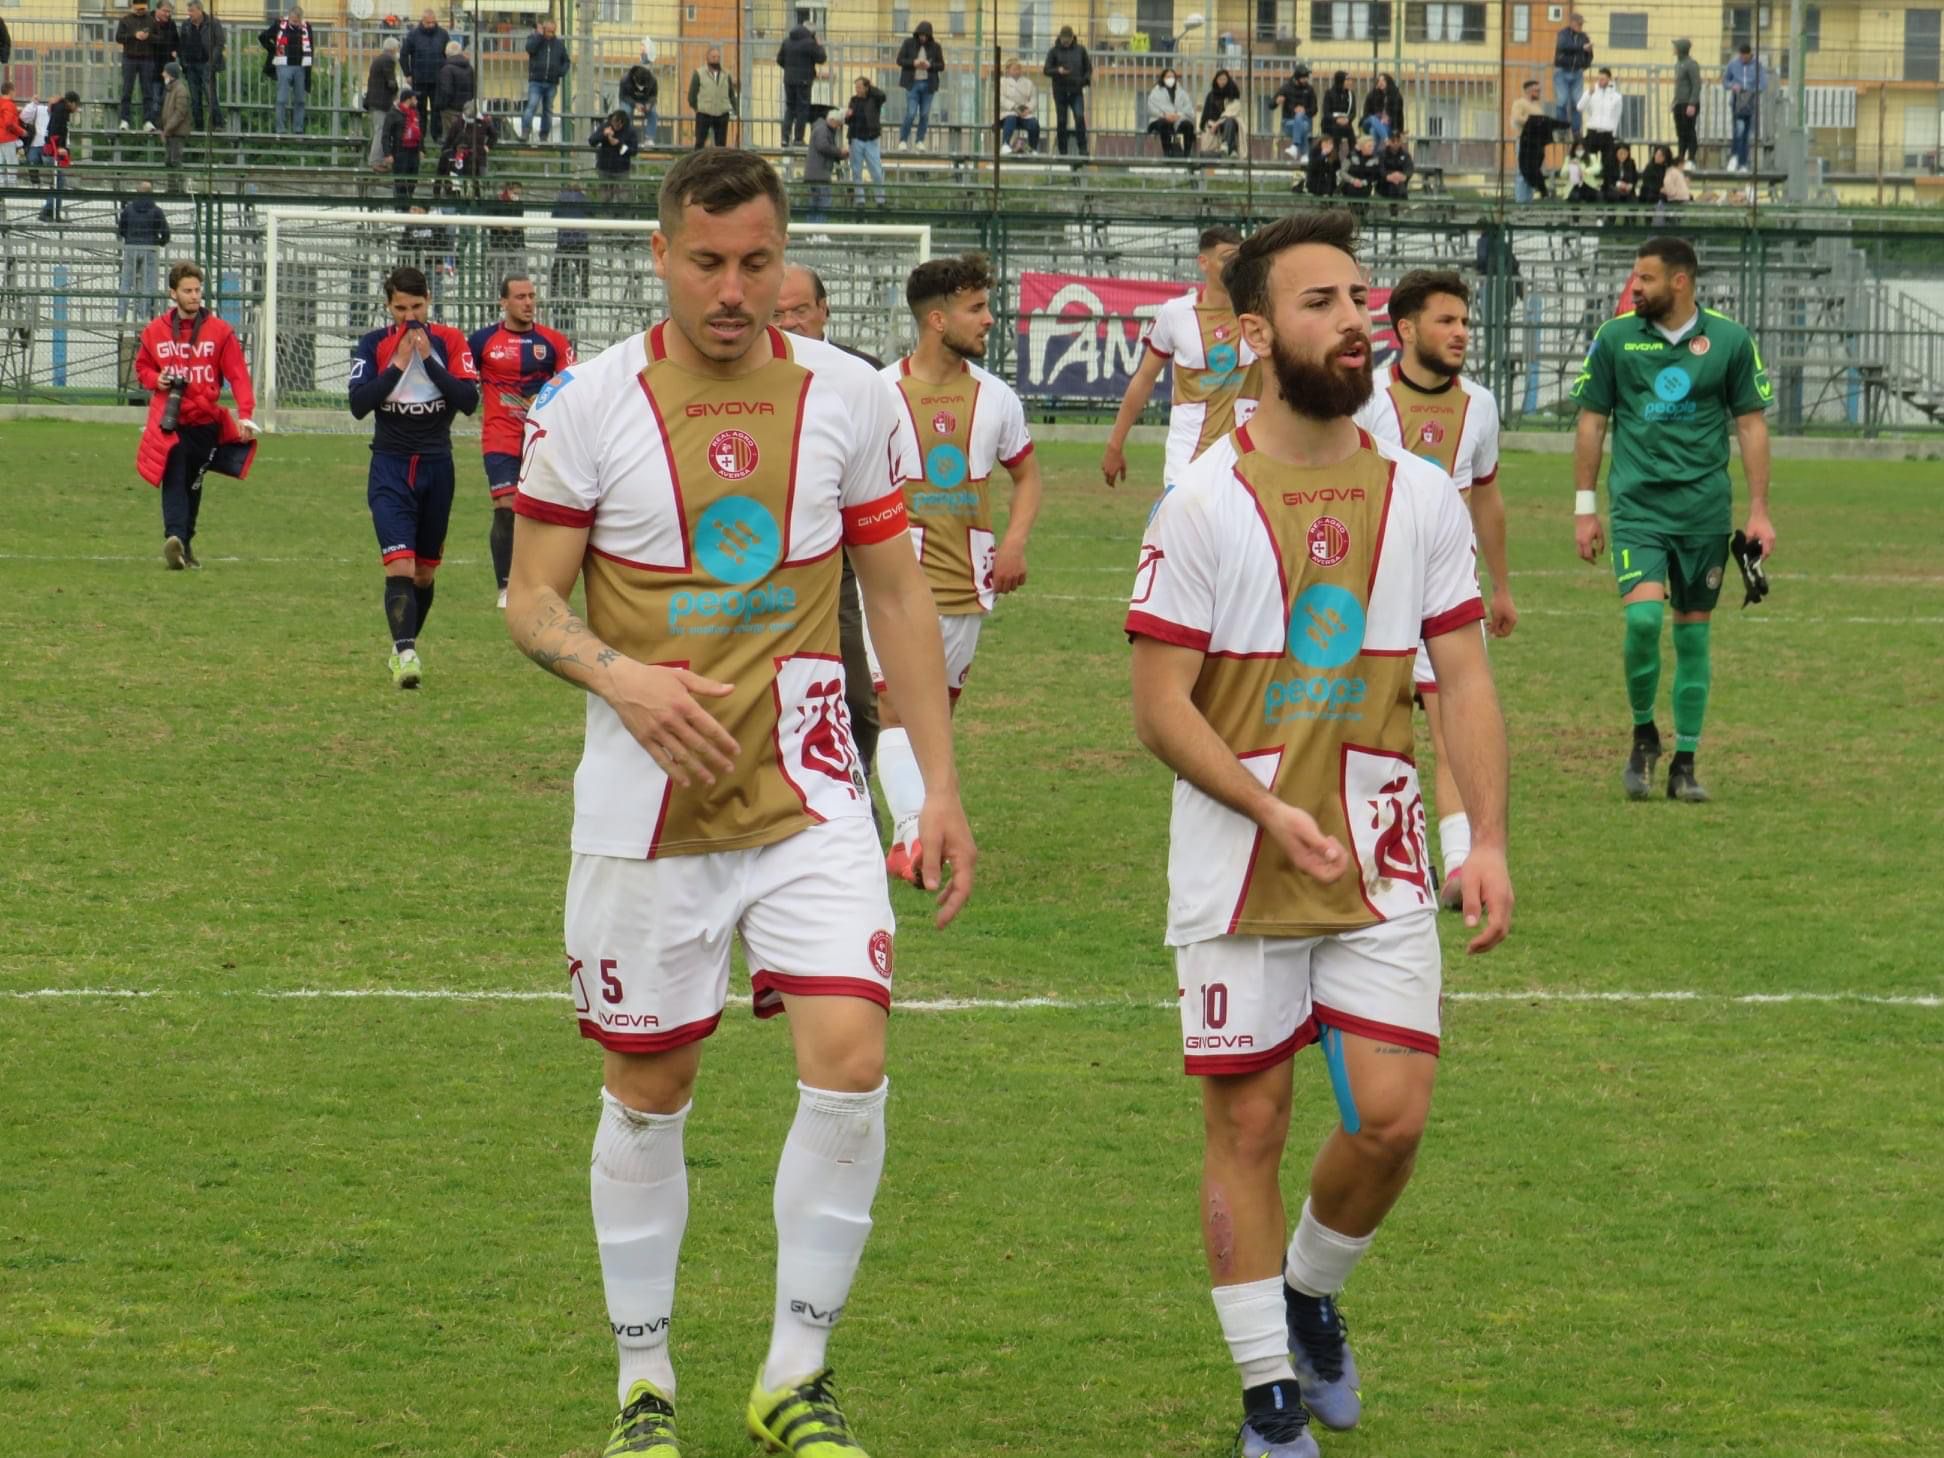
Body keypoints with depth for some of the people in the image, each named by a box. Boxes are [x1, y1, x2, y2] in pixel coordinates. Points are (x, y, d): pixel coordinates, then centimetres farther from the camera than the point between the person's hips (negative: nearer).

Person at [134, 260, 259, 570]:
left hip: (206, 422, 1)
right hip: (169, 424, -1)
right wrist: (155, 380, -6)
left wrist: (245, 415, -18)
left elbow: (238, 375, -6)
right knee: (174, 481, -16)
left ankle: (184, 543, 24)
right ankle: (174, 538, -30)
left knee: (194, 484, 12)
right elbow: (142, 367, 19)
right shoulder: (155, 331, 5)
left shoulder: (219, 331, 0)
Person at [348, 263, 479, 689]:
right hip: (390, 466, -2)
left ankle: (405, 647, 30)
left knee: (424, 571, 12)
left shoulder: (448, 341, 0)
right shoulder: (374, 345, 0)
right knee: (399, 565, -18)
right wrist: (398, 364, -18)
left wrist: (428, 360, -17)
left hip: (437, 466, 2)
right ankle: (405, 654, -27)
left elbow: (470, 401, -10)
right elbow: (358, 405, -11)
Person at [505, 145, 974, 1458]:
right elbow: (531, 600, -1)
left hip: (807, 794, 1)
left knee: (850, 1063, -13)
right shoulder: (587, 407, -5)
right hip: (646, 803, -1)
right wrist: (620, 678, -21)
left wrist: (941, 784, 5)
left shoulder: (846, 398, 1)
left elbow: (899, 595, 9)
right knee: (646, 1094, 6)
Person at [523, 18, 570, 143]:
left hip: (552, 83, 3)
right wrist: (539, 35, -14)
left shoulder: (559, 43, 11)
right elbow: (530, 48, -18)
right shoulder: (534, 39, 3)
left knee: (548, 110, 7)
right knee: (531, 106, -18)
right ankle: (525, 133, -25)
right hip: (536, 82, -3)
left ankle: (544, 136, 14)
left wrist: (562, 72, 0)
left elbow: (566, 61, 18)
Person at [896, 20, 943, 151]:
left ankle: (920, 141, 13)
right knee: (911, 113, -9)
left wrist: (930, 65, -16)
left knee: (925, 114, 3)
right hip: (913, 83, -2)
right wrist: (914, 63, -16)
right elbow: (900, 60, 0)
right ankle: (903, 140, 3)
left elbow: (941, 66, 4)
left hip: (928, 84, 2)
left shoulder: (935, 47, 3)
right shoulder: (908, 43, 0)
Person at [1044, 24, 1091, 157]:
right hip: (1060, 92, 0)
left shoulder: (1080, 50, 7)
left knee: (1080, 117, -16)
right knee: (1061, 121, 3)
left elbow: (1088, 68, 14)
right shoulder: (1054, 51, 2)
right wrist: (1058, 71, -22)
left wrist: (1086, 79, -6)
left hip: (1076, 91, 0)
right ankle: (1062, 151, 10)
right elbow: (1046, 70, -1)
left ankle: (1083, 149, -13)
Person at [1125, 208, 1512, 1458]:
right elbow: (1160, 708, -9)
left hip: (1383, 870, 3)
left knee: (1392, 1117, -5)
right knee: (1249, 1123, 2)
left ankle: (1313, 1295, 25)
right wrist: (1273, 812, -22)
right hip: (1237, 874, -3)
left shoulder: (1422, 499, 5)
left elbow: (1465, 678, 6)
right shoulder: (1205, 505, -7)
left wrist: (1489, 840, -6)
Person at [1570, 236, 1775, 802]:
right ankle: (1643, 734, 5)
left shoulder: (1730, 341, 1)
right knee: (1643, 616, -18)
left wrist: (1759, 512, 2)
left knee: (1693, 631, 5)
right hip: (1637, 503, -1)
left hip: (1705, 508, 1)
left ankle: (1684, 764, 13)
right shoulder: (1616, 338, 2)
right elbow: (1591, 421, 8)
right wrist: (1584, 508, 5)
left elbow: (1751, 424, 6)